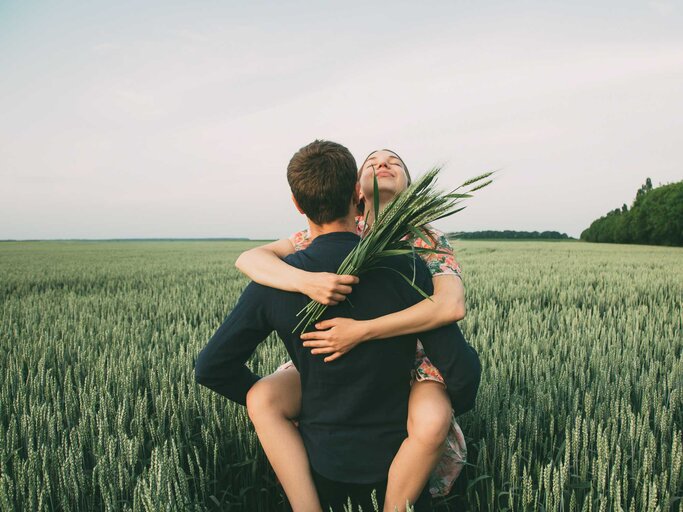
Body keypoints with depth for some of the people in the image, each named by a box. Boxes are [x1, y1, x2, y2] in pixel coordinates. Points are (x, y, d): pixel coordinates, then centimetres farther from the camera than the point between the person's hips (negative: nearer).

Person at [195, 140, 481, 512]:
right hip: (397, 461, -1)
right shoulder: (405, 269, -17)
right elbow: (461, 367, -15)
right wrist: (456, 404, 7)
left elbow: (211, 367, -5)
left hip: (323, 464, 1)